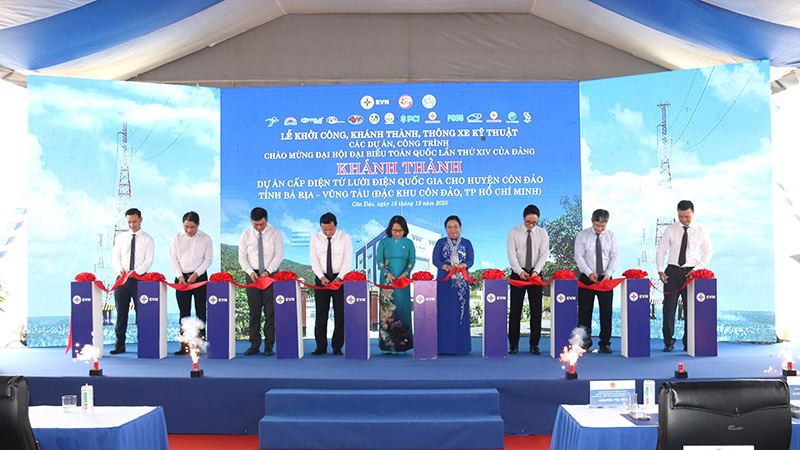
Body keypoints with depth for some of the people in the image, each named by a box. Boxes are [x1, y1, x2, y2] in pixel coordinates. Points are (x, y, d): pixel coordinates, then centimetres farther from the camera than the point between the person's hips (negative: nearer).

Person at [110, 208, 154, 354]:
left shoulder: (147, 239, 2)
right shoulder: (120, 238, 12)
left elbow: (148, 261, -5)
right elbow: (115, 257, 8)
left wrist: (136, 271, -22)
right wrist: (119, 268, -13)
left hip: (139, 279, -3)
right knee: (121, 312, 5)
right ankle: (120, 344, 11)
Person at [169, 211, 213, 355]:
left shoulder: (205, 238, 1)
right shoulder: (177, 238, 5)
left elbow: (208, 259, -1)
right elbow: (173, 259, 4)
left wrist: (196, 274, -12)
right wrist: (180, 276, -8)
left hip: (200, 277, -1)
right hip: (182, 278, 1)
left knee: (201, 312, 0)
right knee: (184, 312, 1)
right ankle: (184, 345, 3)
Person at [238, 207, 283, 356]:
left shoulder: (275, 233, -2)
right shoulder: (246, 235, 4)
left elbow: (279, 255, -5)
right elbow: (242, 257, 4)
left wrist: (267, 271, -17)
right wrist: (250, 272, -12)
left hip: (270, 275, -2)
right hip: (252, 275, 2)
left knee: (270, 312, -2)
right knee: (254, 311, 3)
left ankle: (269, 345, 3)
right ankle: (254, 344, 9)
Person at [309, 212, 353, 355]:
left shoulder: (344, 237, -2)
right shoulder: (315, 238, 3)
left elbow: (348, 259, -7)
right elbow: (314, 260, -1)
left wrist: (339, 277, -18)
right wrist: (321, 277, -16)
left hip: (339, 278, -1)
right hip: (321, 278, 1)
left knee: (340, 313, 0)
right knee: (321, 313, 2)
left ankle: (337, 346, 7)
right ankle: (321, 346, 8)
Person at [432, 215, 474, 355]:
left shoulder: (466, 243, 11)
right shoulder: (440, 243, 9)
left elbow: (470, 260, 0)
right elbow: (435, 260, -2)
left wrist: (461, 266, -22)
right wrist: (448, 267, -20)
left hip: (461, 282, 1)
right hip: (444, 281, -1)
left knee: (461, 311, -1)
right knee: (445, 312, -4)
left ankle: (460, 346, 5)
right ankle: (445, 346, -1)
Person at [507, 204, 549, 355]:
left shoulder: (542, 233, 3)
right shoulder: (514, 232, 0)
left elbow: (544, 254, -5)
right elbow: (511, 254, -8)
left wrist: (536, 271, -20)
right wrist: (520, 271, -22)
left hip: (535, 274, 1)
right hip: (518, 273, -1)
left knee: (536, 310, 2)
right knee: (515, 309, 0)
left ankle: (534, 344, 10)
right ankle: (513, 344, 7)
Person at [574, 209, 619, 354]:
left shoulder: (611, 236, 5)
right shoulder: (582, 235, 0)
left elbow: (615, 256, 0)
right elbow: (579, 256, -5)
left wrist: (608, 273, -15)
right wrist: (589, 273, -17)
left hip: (605, 278, 1)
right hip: (587, 278, -1)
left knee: (606, 311, 2)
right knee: (585, 311, 1)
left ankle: (605, 344, 9)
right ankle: (584, 343, 10)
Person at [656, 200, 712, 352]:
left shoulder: (701, 230, 3)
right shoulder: (671, 229, 3)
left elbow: (708, 253, 7)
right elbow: (661, 250, 5)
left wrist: (697, 269, -8)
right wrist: (660, 270, -6)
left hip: (691, 272, 0)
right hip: (672, 271, 0)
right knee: (669, 307, -1)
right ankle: (668, 341, 9)